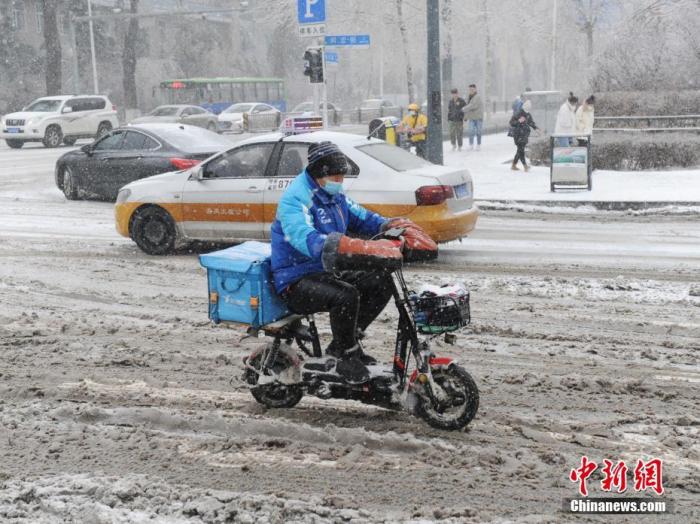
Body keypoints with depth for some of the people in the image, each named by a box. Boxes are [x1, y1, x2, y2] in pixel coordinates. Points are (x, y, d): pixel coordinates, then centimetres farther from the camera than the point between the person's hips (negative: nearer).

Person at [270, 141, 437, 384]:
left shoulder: (335, 196, 11)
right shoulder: (295, 199, -20)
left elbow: (363, 218, 13)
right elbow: (308, 241, -36)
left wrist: (403, 228, -8)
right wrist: (363, 248, -48)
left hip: (328, 272, 9)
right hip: (297, 280, -9)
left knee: (382, 284, -1)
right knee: (345, 294, -34)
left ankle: (343, 343, 7)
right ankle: (347, 358, -13)